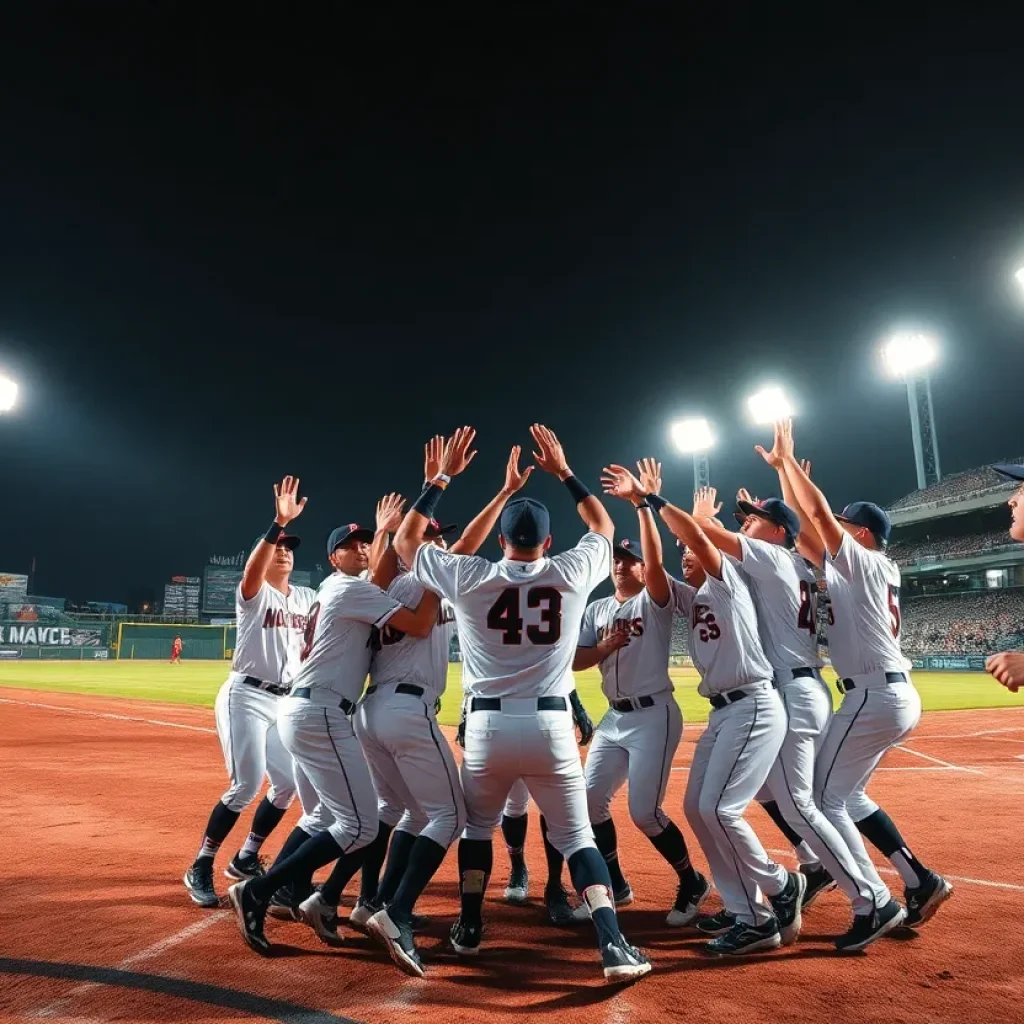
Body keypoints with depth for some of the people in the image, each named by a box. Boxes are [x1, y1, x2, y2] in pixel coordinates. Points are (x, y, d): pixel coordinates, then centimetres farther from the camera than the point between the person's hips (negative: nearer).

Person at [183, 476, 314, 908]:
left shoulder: (307, 598, 10)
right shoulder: (254, 592, -10)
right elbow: (251, 571, -33)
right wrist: (279, 522, -44)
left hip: (284, 702, 7)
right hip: (246, 697, -7)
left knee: (288, 783, 8)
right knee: (246, 786, -13)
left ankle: (245, 859, 27)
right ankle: (200, 867, 7)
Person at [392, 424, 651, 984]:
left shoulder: (467, 577, -3)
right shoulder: (572, 573, -2)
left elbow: (405, 540, 11)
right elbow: (603, 527, 19)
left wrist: (442, 476, 12)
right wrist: (563, 470, 21)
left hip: (487, 725, 1)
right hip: (550, 725, 0)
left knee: (477, 827, 25)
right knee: (576, 836, 12)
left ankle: (469, 929, 34)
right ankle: (613, 943, 2)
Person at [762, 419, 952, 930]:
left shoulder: (863, 562, -9)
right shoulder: (877, 571, 16)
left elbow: (818, 512, -17)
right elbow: (810, 522, 16)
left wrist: (787, 459, -8)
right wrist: (784, 467, 16)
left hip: (874, 697, -10)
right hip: (896, 694, 10)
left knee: (823, 798, -3)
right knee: (848, 794, 19)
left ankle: (876, 905, 1)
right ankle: (920, 881, 20)